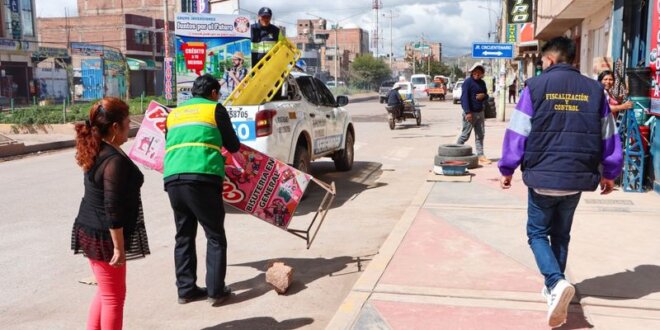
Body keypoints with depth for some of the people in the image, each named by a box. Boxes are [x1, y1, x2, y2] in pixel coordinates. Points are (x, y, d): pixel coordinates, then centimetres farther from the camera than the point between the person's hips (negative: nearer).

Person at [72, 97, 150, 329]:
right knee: (113, 297, 5)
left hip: (92, 232, 10)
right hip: (103, 237, -10)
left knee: (106, 291, 23)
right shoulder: (115, 160, -24)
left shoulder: (97, 152, 6)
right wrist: (119, 248, -19)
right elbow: (113, 210, -25)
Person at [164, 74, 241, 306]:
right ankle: (215, 291, 4)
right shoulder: (215, 109, 10)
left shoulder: (174, 113, 24)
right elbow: (233, 146, 12)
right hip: (202, 178, -5)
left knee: (184, 236, 15)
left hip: (172, 179, 5)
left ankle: (185, 289, 18)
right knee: (215, 236, 5)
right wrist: (221, 145, 35)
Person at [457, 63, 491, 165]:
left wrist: (483, 95, -4)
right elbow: (464, 97, -16)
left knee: (480, 135, 8)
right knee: (465, 135, -5)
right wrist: (467, 112, -22)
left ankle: (480, 156, 12)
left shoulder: (482, 83, 14)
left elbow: (486, 96, 22)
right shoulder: (468, 82, -9)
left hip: (480, 112, 8)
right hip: (470, 112, -7)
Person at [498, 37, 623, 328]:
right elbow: (608, 136, 8)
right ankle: (555, 287, 28)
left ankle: (556, 283, -12)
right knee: (561, 235, 20)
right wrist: (609, 173, 21)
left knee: (537, 233, 10)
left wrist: (507, 169, 4)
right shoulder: (594, 89, 4)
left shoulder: (536, 86, -6)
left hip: (542, 176, -3)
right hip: (577, 178, 4)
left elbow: (517, 132, -7)